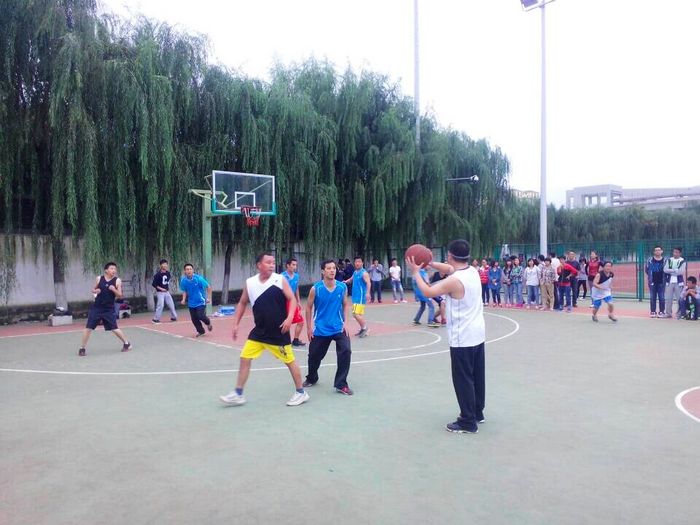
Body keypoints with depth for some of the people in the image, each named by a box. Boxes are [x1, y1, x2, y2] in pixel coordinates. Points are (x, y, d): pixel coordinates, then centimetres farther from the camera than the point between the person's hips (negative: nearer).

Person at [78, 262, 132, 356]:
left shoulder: (117, 280, -5)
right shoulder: (99, 279, 0)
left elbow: (120, 295, -5)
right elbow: (93, 289, 14)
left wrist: (114, 290, -23)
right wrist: (95, 291, -9)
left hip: (109, 309, -2)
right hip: (96, 307, 2)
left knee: (114, 328, 0)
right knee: (88, 327, 1)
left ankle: (126, 343, 17)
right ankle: (82, 348, 14)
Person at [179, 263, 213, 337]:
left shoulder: (199, 278, -18)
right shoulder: (183, 281, -7)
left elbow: (208, 287, -8)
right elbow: (184, 291, 9)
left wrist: (209, 298, -10)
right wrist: (184, 299, -7)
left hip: (201, 301, -4)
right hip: (191, 303, 4)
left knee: (200, 316, -16)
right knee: (194, 319, 5)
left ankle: (208, 323, 18)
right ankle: (200, 331, 28)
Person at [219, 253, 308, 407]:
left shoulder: (280, 280, -9)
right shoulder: (250, 283, -1)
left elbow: (292, 299, -7)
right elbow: (242, 303, 12)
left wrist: (289, 318, -22)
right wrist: (236, 324, 9)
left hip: (279, 332, -3)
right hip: (259, 331, 4)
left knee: (290, 361, 6)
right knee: (245, 358, 3)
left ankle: (301, 393, 23)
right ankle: (238, 394, 17)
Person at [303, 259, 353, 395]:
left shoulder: (342, 287, -6)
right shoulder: (315, 289, -12)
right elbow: (309, 307, -1)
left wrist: (345, 322, -4)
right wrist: (309, 327, -1)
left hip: (338, 328, 1)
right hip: (320, 329, -1)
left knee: (345, 352, -17)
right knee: (314, 355, 12)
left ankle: (341, 385, -4)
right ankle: (311, 378, 42)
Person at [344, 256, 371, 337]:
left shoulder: (364, 273, -13)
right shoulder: (355, 272, 12)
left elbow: (368, 283, -25)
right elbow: (351, 280, 29)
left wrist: (367, 293, -40)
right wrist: (346, 281, 7)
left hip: (361, 296, -9)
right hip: (355, 296, 9)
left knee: (356, 314, -14)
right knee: (358, 314, 14)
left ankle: (365, 328, -1)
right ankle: (363, 329, 24)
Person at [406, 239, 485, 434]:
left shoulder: (454, 281, -22)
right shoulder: (473, 272, 4)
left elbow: (427, 292, -14)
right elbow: (450, 269, 20)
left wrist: (416, 273, -3)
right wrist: (429, 263, 11)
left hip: (462, 338, -9)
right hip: (478, 334, 9)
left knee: (463, 379, 1)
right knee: (477, 376, 18)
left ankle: (468, 422, 9)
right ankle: (477, 412, 32)